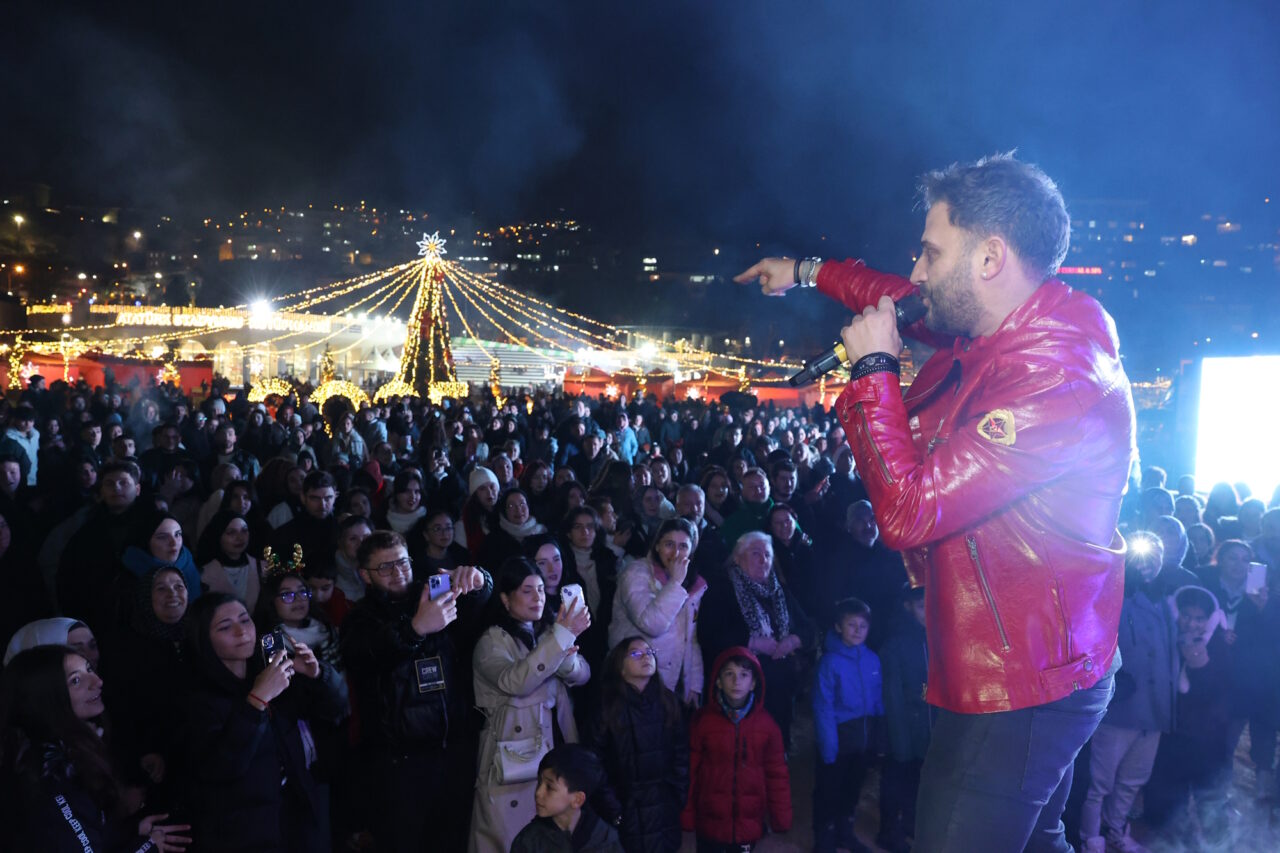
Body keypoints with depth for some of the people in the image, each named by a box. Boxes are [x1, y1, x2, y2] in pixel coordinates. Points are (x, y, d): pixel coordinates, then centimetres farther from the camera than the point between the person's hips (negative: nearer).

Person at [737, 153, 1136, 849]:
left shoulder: (1056, 385, -30)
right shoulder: (1003, 326, -1)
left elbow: (906, 511, -31)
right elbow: (908, 303, 21)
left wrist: (873, 369, -21)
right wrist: (810, 271, 28)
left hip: (1015, 693, -10)